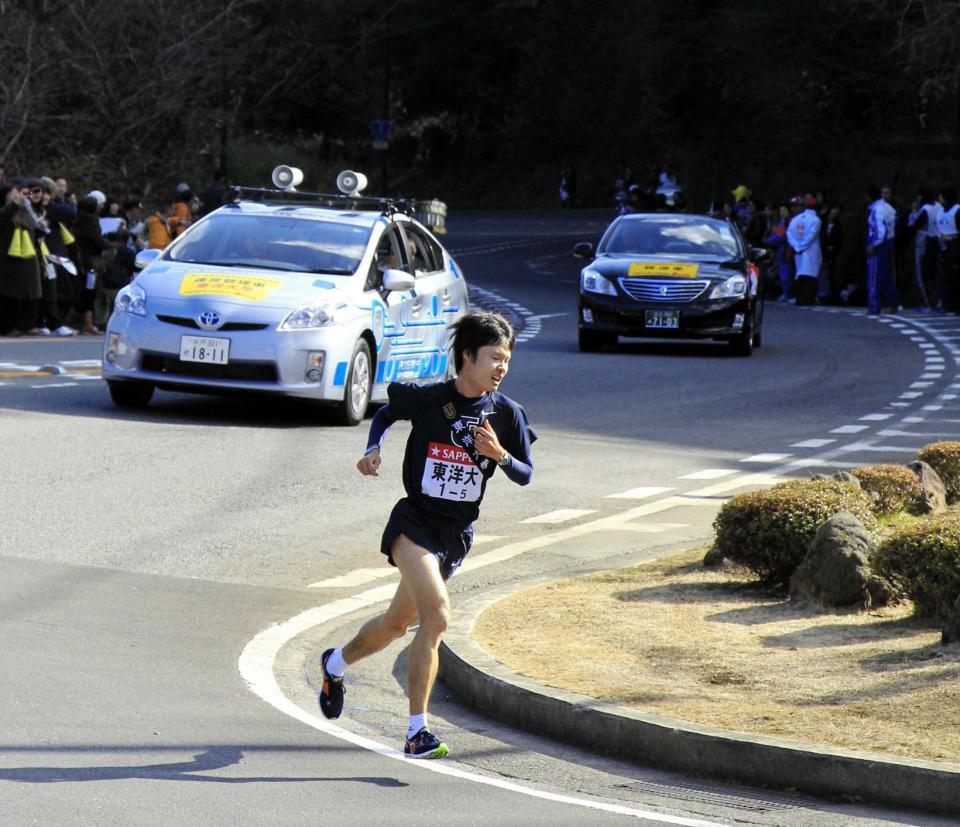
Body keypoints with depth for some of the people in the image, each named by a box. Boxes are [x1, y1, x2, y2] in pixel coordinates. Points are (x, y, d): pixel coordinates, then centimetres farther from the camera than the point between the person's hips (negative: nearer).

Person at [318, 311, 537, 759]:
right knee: (437, 615, -25)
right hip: (415, 521, -5)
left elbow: (525, 475, 5)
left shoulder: (507, 414, -3)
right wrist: (374, 450, -6)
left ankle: (336, 663, 49)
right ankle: (417, 731, -21)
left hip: (458, 533, 5)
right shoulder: (426, 399, -10)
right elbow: (387, 413, 11)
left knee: (397, 624, 18)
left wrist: (500, 455, -15)